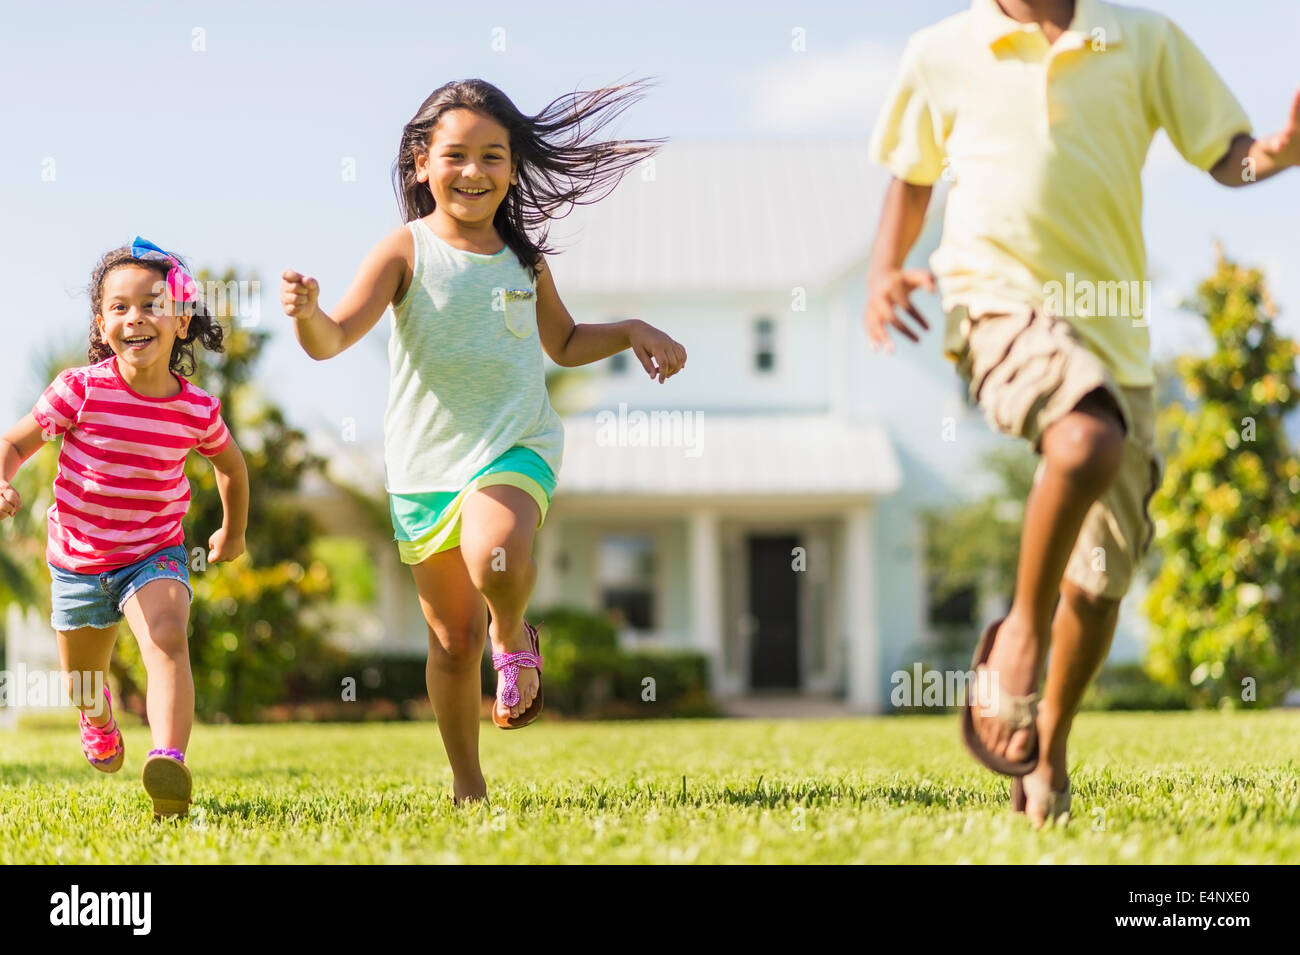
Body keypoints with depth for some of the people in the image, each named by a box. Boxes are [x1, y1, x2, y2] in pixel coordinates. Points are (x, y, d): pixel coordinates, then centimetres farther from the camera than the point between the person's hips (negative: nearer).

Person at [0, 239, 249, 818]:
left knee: (167, 638, -31)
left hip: (155, 555, -1)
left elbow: (230, 463, 12)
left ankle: (169, 762, -46)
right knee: (82, 684, 19)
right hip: (78, 558, 1)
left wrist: (233, 532, 24)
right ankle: (99, 720, 57)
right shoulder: (82, 390, -17)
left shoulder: (198, 411, -11)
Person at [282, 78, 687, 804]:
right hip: (426, 463, -1)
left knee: (495, 558, -33)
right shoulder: (407, 251, -6)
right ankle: (468, 786, 25)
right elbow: (334, 340, -19)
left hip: (516, 446, 1)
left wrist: (634, 332, 9)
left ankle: (515, 634, 2)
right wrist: (308, 313, -41)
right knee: (454, 637, 6)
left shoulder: (523, 255, 5)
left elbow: (564, 342, 23)